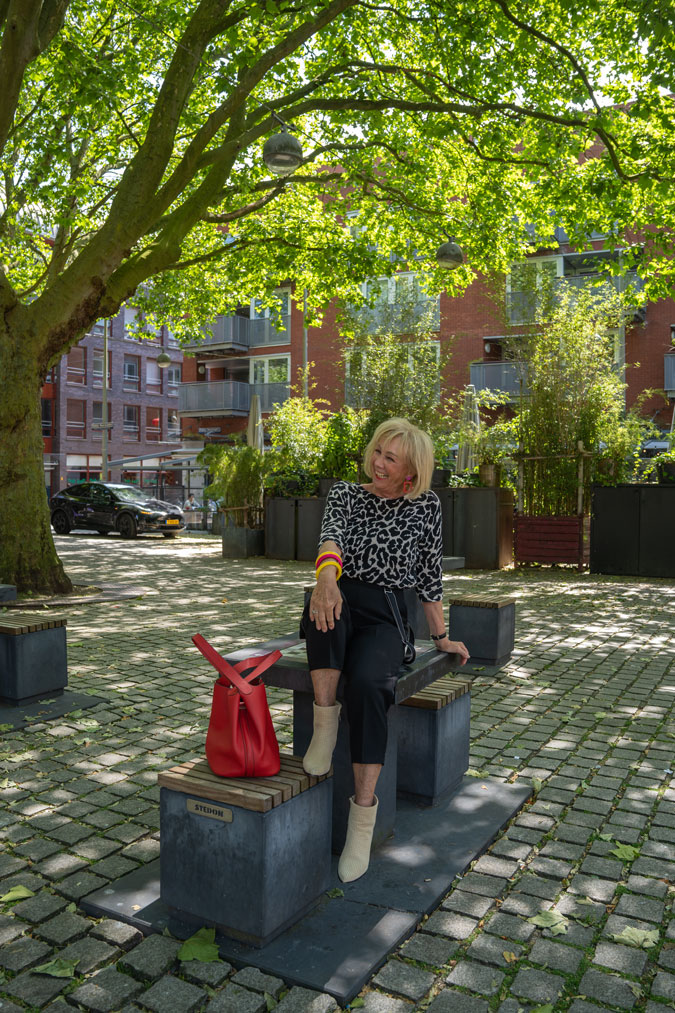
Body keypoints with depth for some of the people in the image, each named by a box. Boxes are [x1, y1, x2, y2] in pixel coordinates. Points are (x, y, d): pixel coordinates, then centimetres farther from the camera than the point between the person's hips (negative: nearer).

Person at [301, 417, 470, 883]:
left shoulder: (425, 505, 7)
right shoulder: (345, 493, 8)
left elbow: (430, 574, 13)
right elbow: (332, 536, -15)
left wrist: (441, 637, 14)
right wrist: (326, 575, -37)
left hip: (386, 618, -1)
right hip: (340, 611, 2)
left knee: (367, 682, -34)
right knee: (325, 605, -37)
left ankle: (363, 815, -27)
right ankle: (325, 722, -27)